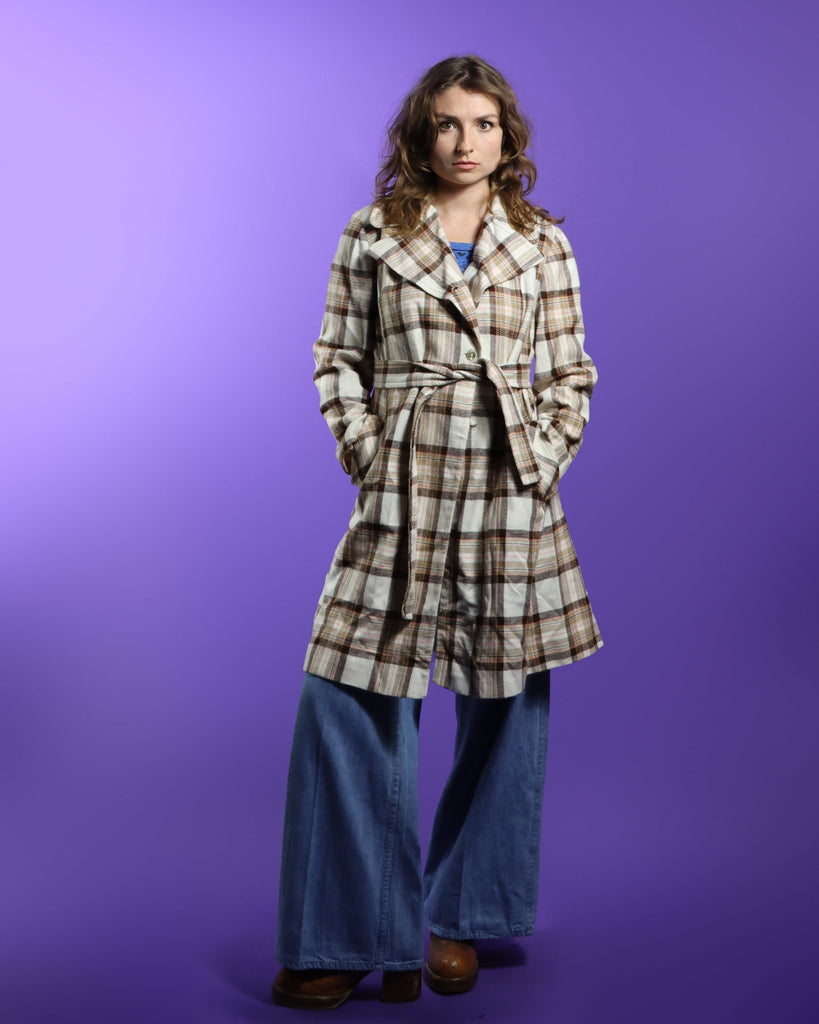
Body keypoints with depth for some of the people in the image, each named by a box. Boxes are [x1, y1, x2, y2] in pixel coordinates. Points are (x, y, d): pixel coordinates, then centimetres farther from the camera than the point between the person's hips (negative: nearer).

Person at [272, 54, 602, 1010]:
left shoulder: (543, 243, 9)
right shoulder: (373, 235, 6)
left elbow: (569, 372, 10)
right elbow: (338, 359, 8)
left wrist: (543, 460, -1)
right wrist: (364, 453, -2)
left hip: (511, 492, 1)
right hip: (402, 489, -1)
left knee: (504, 703, 6)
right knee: (343, 697, -6)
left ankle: (457, 917, 26)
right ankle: (353, 934, 10)